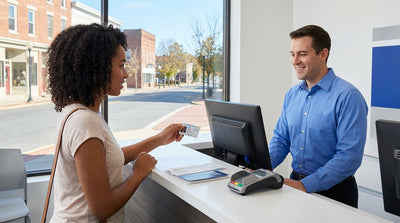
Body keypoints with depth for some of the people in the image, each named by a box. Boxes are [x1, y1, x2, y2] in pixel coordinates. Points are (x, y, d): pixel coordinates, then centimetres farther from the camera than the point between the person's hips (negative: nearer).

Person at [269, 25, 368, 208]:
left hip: (334, 192, -4)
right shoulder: (292, 94, 8)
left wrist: (306, 185, -23)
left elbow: (350, 156, -19)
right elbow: (281, 138, 12)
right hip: (296, 183, 5)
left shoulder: (348, 97, -14)